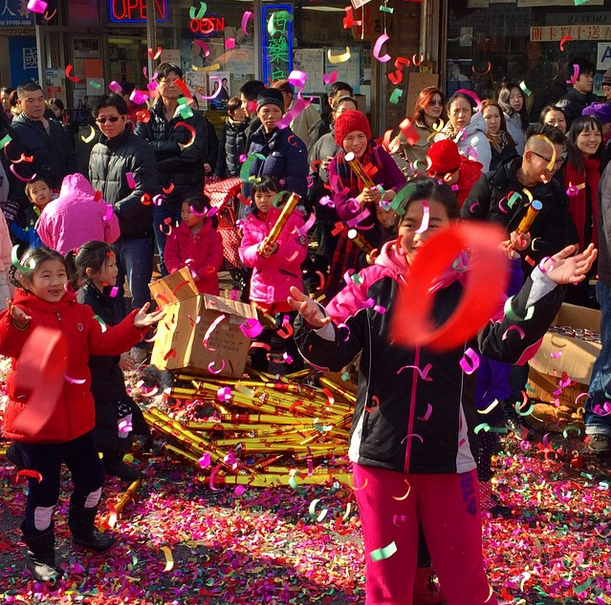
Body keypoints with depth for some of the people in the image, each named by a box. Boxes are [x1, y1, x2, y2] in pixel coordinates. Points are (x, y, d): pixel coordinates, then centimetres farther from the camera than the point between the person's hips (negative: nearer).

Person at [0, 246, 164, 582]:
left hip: (77, 417, 6)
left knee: (91, 478, 20)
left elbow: (103, 343, 1)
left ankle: (83, 531, 46)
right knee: (44, 491, 3)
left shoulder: (79, 312, 5)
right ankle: (39, 555, 24)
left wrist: (134, 327, -14)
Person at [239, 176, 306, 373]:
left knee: (287, 335, -4)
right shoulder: (250, 222, 11)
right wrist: (258, 251, -20)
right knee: (258, 334, 11)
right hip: (260, 289, 4)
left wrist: (277, 248, -27)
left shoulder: (292, 217, -2)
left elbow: (299, 252, -11)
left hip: (286, 289, -4)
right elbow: (244, 254, 1)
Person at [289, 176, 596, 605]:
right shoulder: (372, 284, -3)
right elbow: (334, 355, -6)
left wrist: (543, 287, -31)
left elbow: (504, 344, -19)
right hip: (379, 453, 1)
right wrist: (318, 327, -27)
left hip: (449, 457, -1)